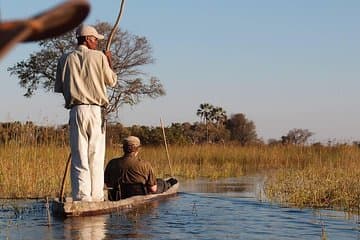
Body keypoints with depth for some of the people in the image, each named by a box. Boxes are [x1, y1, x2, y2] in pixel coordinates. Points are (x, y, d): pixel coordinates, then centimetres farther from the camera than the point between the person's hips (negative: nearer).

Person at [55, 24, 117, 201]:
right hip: (96, 110, -1)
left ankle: (82, 197, -6)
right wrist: (109, 63, 28)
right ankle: (96, 196, 6)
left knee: (79, 156, 0)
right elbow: (111, 81, 12)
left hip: (76, 111, 1)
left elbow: (59, 87, 10)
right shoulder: (99, 57, 1)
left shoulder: (65, 59, 6)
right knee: (96, 156, 5)